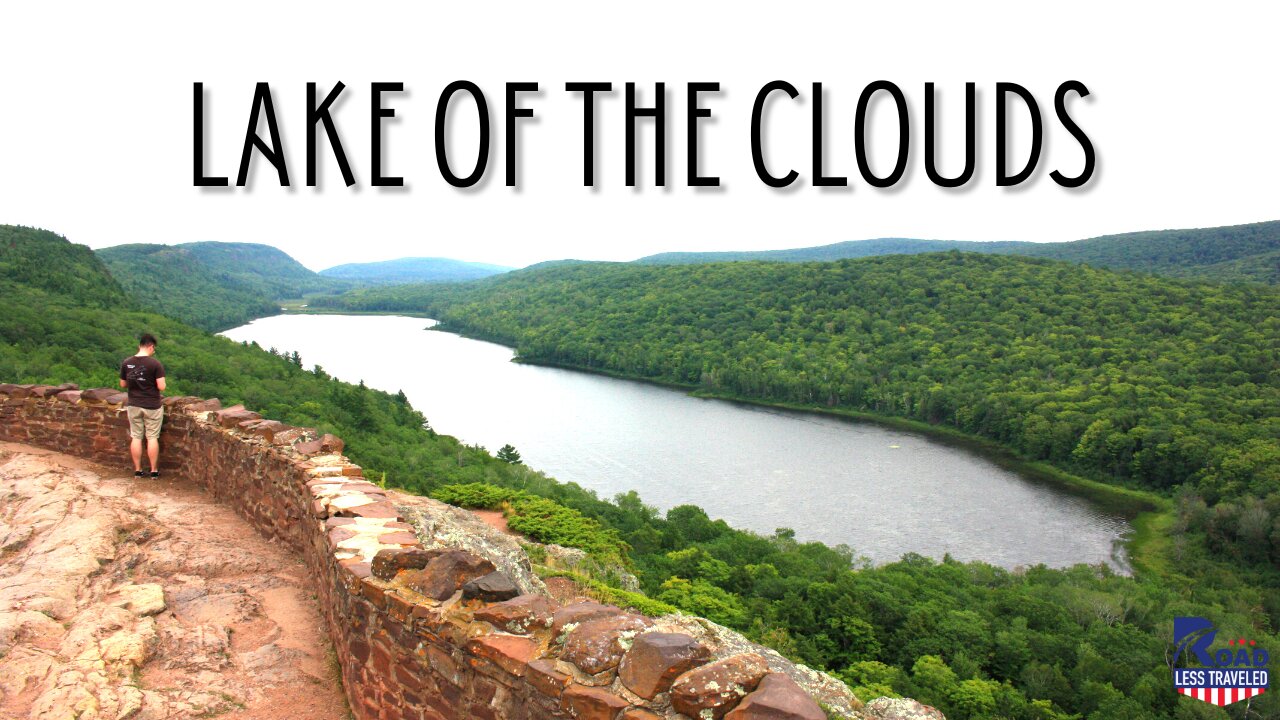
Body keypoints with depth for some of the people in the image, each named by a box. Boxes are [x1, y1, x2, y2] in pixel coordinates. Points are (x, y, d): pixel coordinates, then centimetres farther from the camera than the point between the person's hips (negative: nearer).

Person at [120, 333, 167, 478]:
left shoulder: (126, 363, -2)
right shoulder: (155, 363, -15)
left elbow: (123, 384, 7)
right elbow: (161, 387, -16)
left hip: (133, 406, 3)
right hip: (152, 406, -3)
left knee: (136, 437, 11)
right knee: (152, 438, 5)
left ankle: (137, 470, 18)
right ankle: (154, 471, 10)